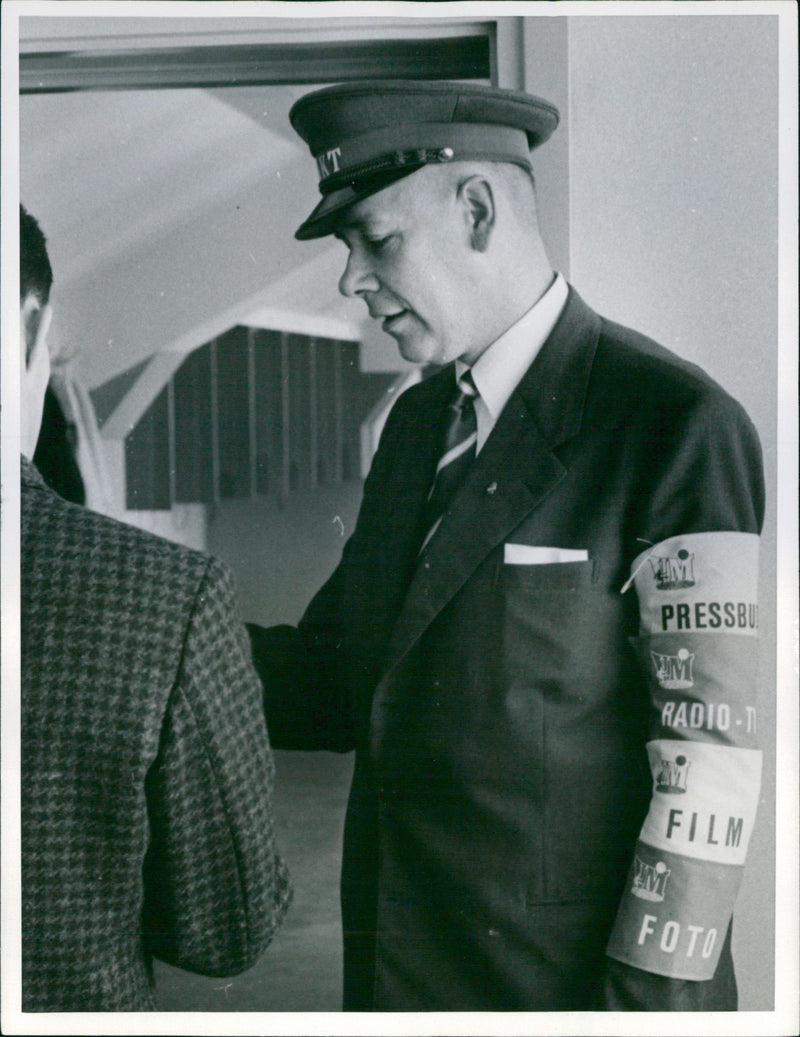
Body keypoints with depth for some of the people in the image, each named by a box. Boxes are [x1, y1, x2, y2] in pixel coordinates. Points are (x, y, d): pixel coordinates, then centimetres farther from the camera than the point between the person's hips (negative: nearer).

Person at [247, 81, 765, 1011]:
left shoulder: (678, 426, -14)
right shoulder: (416, 424, 9)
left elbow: (712, 751, -18)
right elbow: (338, 685, 7)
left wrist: (646, 996, -18)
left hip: (570, 974, -6)